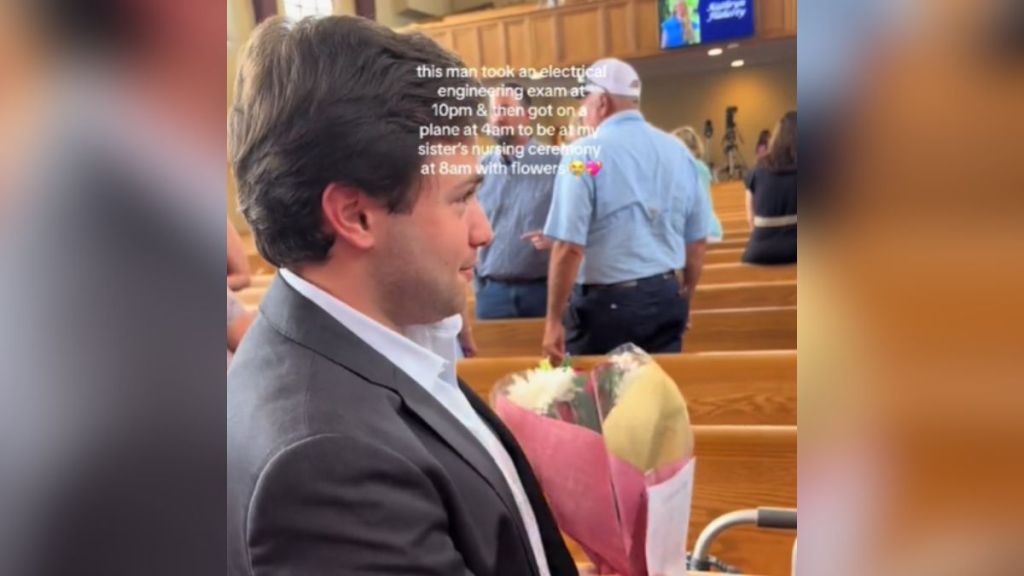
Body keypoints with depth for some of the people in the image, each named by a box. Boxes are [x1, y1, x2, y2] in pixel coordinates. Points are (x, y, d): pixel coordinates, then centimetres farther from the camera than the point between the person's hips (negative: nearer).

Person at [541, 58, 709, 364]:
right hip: (666, 298, 5)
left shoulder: (585, 154, -11)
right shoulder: (679, 151, 7)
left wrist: (554, 319, -10)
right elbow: (697, 241, 12)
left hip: (605, 303, -5)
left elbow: (569, 246, -17)